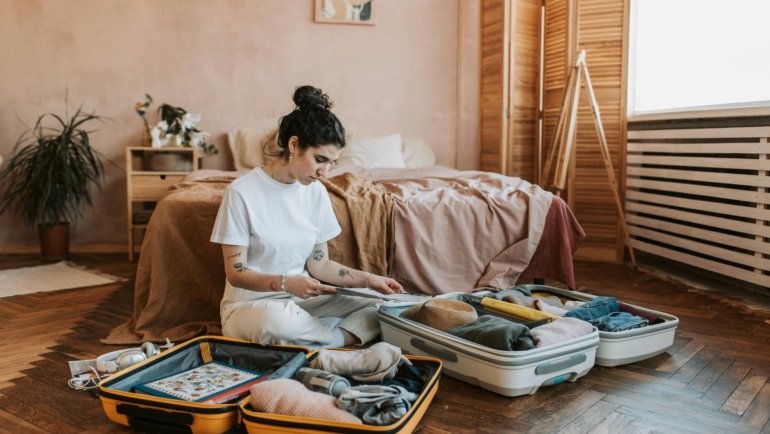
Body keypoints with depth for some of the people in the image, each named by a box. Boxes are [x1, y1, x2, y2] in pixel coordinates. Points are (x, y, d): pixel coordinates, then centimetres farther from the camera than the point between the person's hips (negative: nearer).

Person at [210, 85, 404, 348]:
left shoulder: (316, 191, 1)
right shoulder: (242, 192, -15)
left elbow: (318, 264, 6)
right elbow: (236, 273, -15)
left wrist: (368, 279, -6)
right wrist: (285, 283, -32)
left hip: (301, 301, 5)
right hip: (249, 303, -5)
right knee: (277, 319, -39)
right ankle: (344, 340, -13)